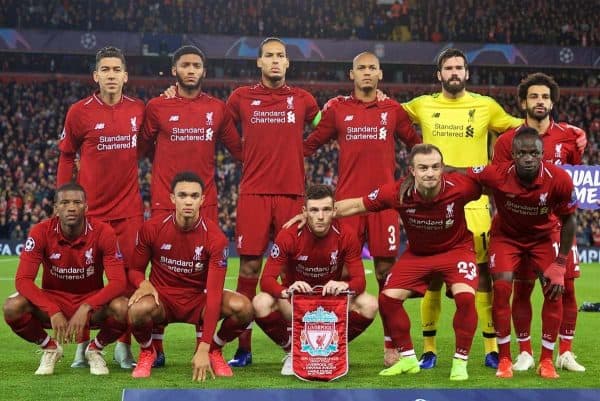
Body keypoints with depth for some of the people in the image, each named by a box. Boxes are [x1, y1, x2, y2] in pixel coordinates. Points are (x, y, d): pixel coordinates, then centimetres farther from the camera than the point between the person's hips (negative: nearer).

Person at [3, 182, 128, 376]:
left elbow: (118, 281, -21)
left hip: (92, 302, 0)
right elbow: (23, 280, -20)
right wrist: (53, 312, -33)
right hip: (53, 299, 1)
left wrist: (85, 308, -36)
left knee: (123, 308, -33)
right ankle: (50, 349, 2)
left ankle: (95, 349, 1)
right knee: (13, 307, -29)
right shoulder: (41, 232, -15)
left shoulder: (103, 232, -17)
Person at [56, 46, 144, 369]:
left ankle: (123, 344, 10)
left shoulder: (139, 110, 3)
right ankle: (82, 344, 14)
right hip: (89, 207, -1)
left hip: (128, 206, 2)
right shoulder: (79, 112, -3)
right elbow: (66, 157, 6)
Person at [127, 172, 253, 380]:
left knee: (243, 307, -29)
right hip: (163, 299, 0)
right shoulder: (152, 228, -10)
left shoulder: (215, 238, -16)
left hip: (199, 300, 0)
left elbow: (214, 293, -21)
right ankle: (146, 352, -1)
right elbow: (135, 269, 6)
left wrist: (204, 349, -28)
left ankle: (214, 350, 3)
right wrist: (143, 283, -23)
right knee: (139, 309, -38)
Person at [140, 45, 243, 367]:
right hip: (164, 201, -1)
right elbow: (143, 147, 13)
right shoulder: (157, 107, 3)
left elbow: (238, 148, 15)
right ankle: (155, 349, 6)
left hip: (205, 201, 1)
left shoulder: (218, 109, 9)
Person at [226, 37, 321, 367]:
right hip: (253, 194, -1)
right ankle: (243, 348, 2)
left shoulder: (303, 100, 9)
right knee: (249, 268, -3)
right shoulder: (241, 98, 7)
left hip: (292, 194, 1)